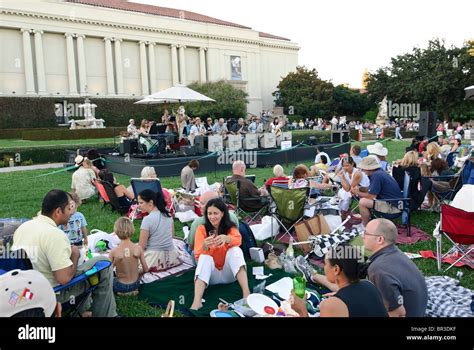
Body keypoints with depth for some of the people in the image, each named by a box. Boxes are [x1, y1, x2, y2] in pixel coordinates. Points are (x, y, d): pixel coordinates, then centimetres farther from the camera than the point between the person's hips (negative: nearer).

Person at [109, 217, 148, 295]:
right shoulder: (138, 248, -16)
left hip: (120, 287, -3)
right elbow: (145, 269, -7)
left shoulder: (114, 251, -20)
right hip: (135, 285, 3)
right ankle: (132, 291, 15)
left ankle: (123, 292, 11)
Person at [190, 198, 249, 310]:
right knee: (205, 257, -29)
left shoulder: (230, 227, 1)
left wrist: (226, 238, -46)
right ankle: (196, 302, -45)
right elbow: (198, 255, -13)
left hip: (229, 273, 0)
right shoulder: (202, 229, -2)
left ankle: (246, 293, -37)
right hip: (211, 274, 0)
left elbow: (238, 240, -23)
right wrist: (205, 246, -35)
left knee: (235, 250, -26)